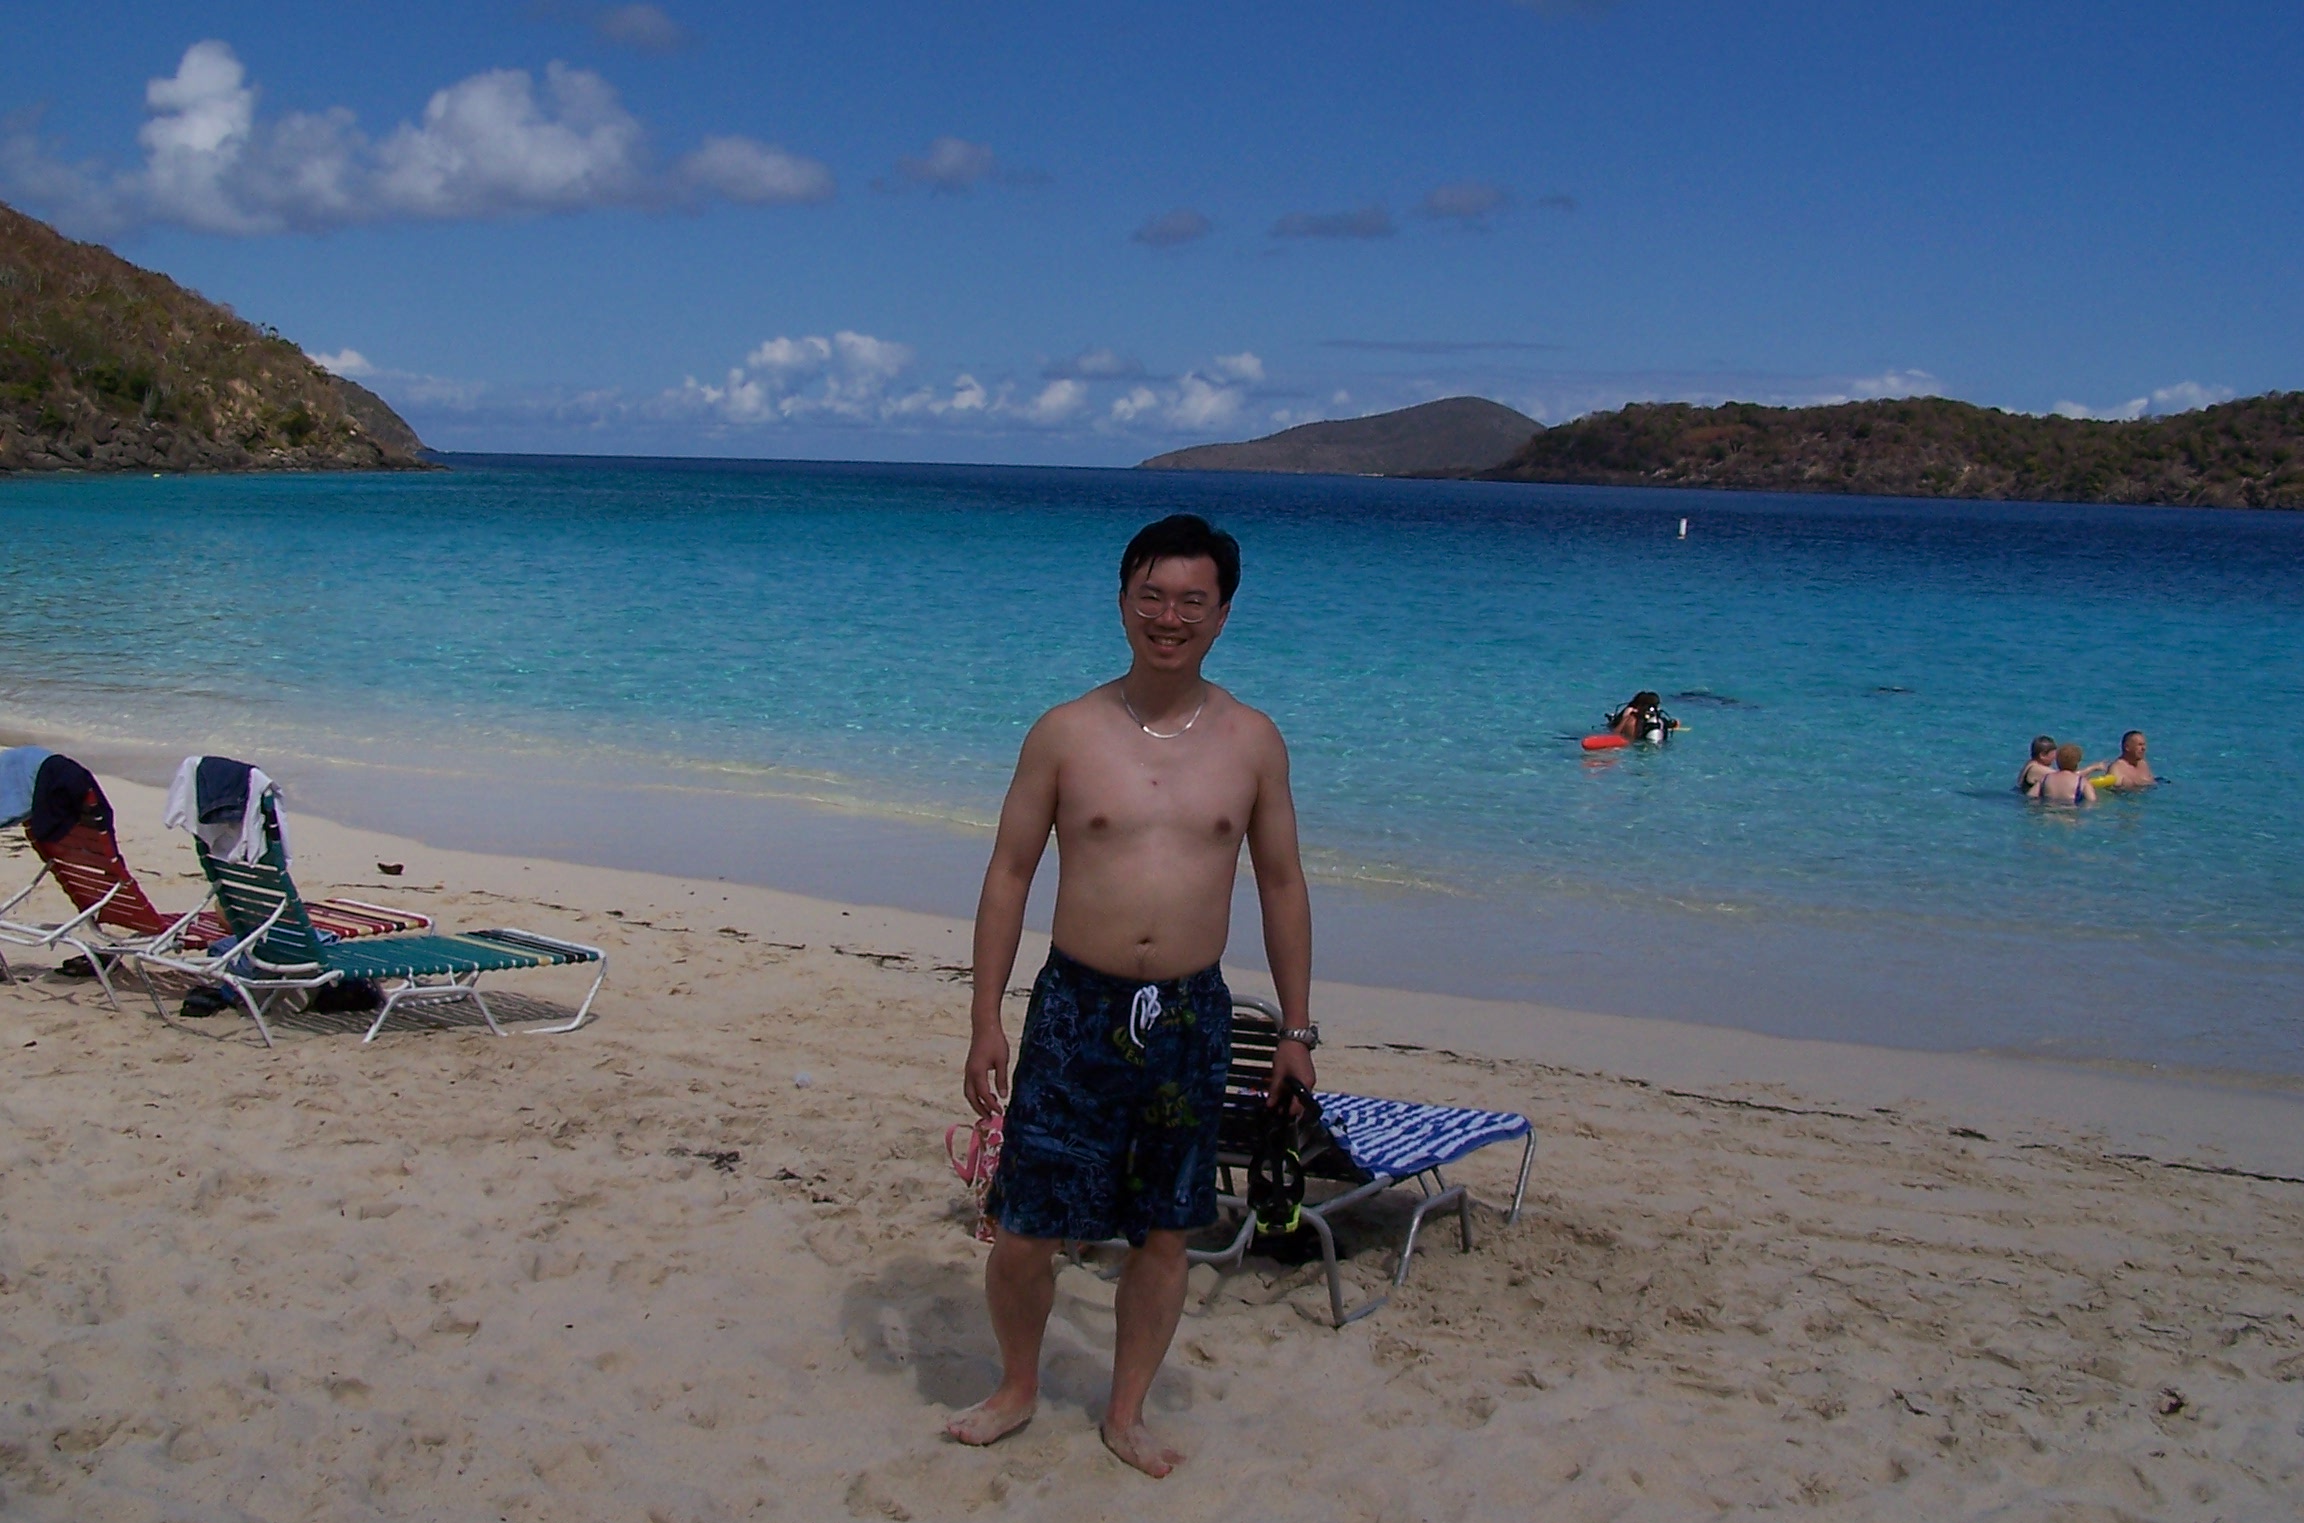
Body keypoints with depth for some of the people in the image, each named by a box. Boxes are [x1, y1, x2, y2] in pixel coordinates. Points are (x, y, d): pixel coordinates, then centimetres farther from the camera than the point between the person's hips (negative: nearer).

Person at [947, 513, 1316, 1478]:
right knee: (1026, 1231, 2)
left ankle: (1126, 1415, 31)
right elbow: (1008, 876, 1)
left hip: (1191, 1017, 2)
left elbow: (1281, 884, 8)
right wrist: (985, 1021, -3)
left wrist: (1296, 1028, 7)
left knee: (1164, 1235, 11)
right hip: (1076, 1009, -1)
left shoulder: (1252, 742, 1)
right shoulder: (1065, 733, -3)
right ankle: (1017, 1388, 30)